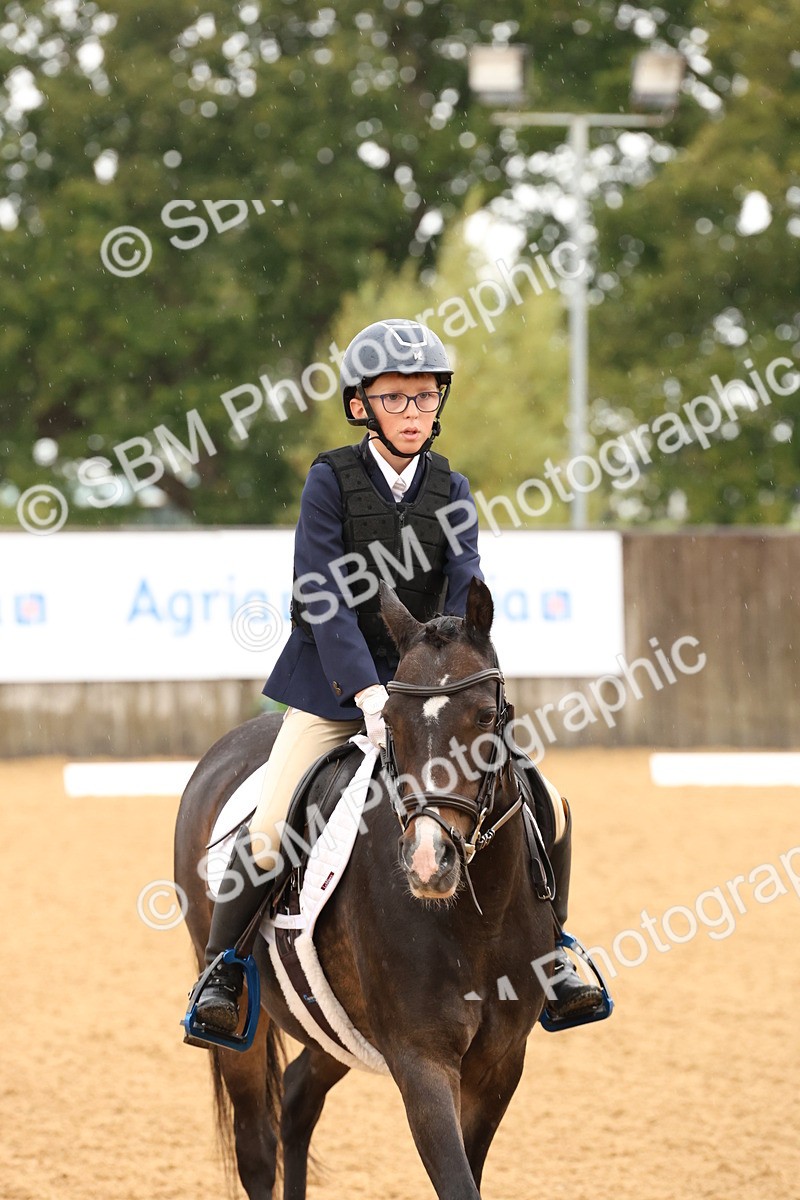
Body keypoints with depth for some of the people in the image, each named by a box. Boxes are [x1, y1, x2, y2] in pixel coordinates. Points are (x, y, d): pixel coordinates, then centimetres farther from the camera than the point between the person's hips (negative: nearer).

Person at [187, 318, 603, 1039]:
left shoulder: (451, 491, 4)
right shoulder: (332, 479, -7)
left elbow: (466, 592, -5)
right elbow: (324, 595, -15)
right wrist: (367, 692, -25)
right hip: (334, 689, -3)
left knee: (545, 806, -6)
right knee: (265, 840, -19)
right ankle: (222, 967, 4)